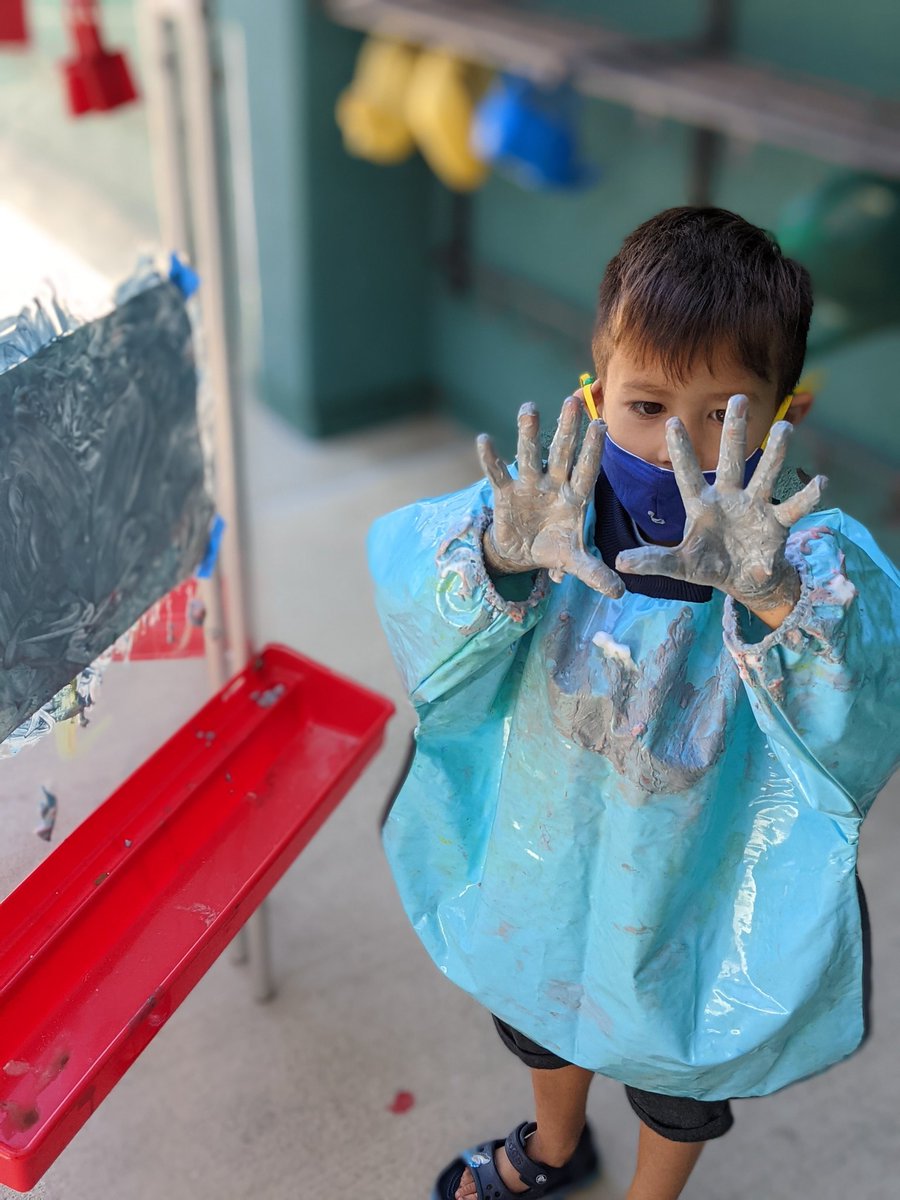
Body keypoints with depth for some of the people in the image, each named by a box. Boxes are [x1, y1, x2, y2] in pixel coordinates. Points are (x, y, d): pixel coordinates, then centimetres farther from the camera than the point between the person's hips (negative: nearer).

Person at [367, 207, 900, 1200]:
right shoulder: (555, 502, -23)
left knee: (676, 1078, 27)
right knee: (541, 1014, 33)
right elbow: (405, 558, -35)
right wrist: (501, 558, -56)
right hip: (542, 859, 3)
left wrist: (774, 593, -66)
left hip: (697, 893, -2)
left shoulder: (810, 553, -28)